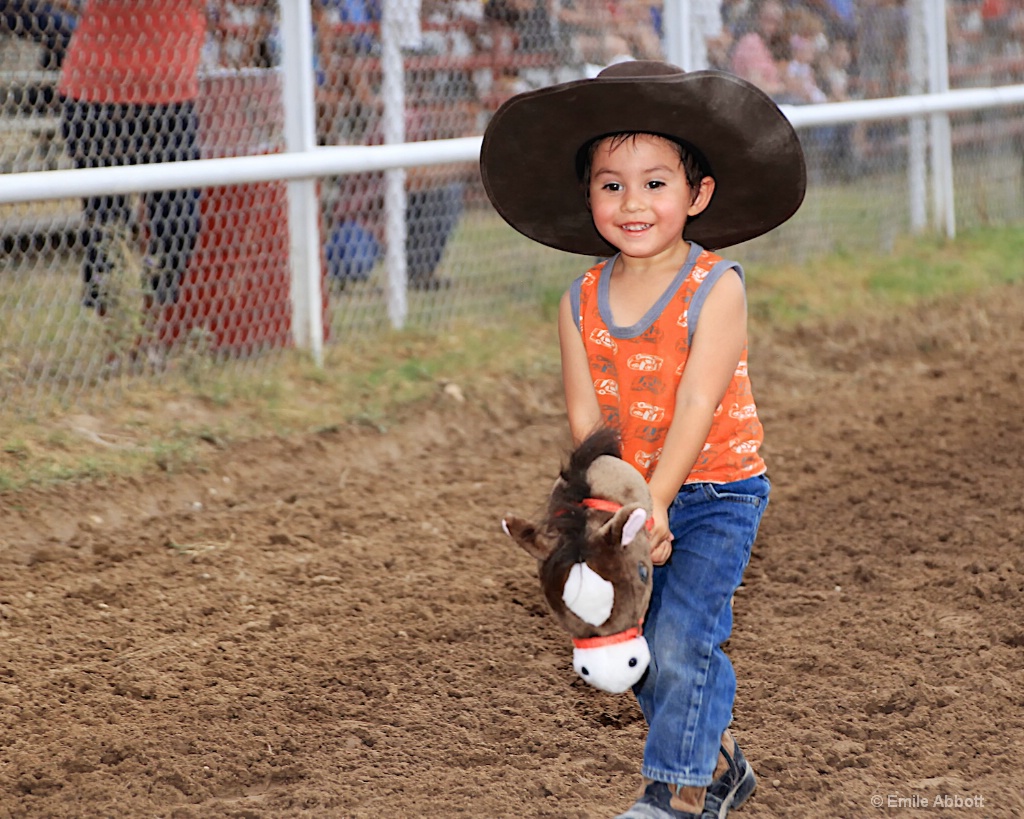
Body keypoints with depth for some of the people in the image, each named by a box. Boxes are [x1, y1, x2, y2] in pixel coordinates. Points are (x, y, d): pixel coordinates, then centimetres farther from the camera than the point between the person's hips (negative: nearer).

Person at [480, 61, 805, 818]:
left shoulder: (715, 289, -17)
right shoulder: (582, 304, -3)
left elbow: (696, 404, -24)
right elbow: (587, 419, -6)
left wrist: (655, 502, -30)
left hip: (717, 492, -5)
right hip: (631, 496, 6)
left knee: (681, 637, -14)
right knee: (635, 644, 9)